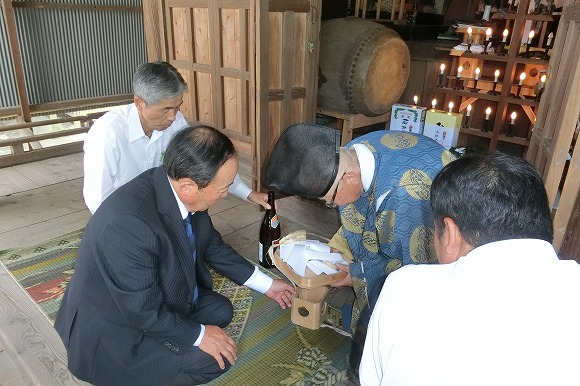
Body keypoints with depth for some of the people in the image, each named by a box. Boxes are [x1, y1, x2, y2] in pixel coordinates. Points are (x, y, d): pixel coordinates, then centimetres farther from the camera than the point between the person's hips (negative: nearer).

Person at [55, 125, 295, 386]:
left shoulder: (181, 192, -14)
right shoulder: (128, 223, -39)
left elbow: (212, 246, 3)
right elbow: (144, 312, -29)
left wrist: (266, 285, 8)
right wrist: (199, 335, -15)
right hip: (114, 334, -8)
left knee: (221, 310, 11)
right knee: (215, 359, -13)